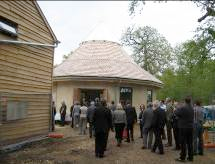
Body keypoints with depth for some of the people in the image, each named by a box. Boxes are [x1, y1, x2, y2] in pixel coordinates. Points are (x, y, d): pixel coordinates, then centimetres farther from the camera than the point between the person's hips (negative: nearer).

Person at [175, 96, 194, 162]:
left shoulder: (183, 108, -18)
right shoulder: (192, 108, 5)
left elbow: (176, 113, -9)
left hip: (183, 127, -6)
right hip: (191, 127, 6)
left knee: (183, 143, 0)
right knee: (190, 143, 13)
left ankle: (182, 157, 4)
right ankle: (191, 157, 20)